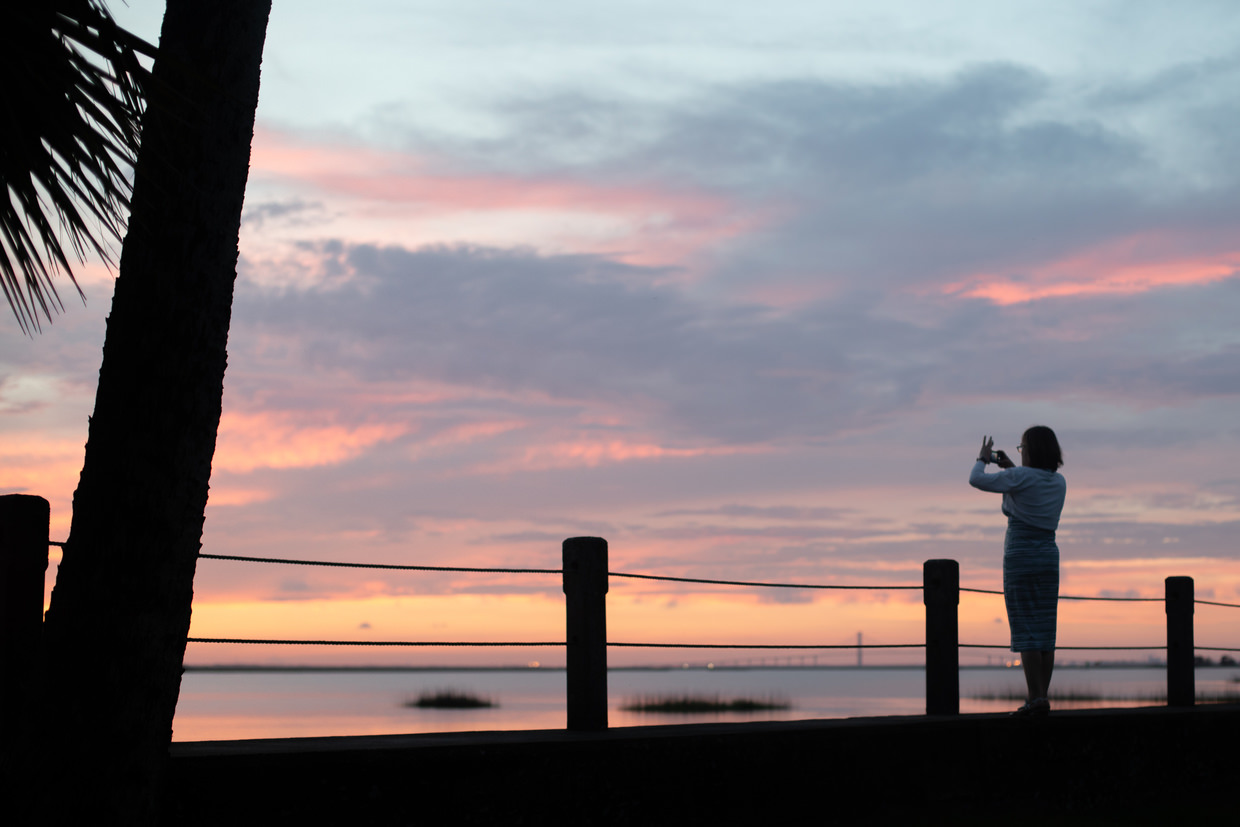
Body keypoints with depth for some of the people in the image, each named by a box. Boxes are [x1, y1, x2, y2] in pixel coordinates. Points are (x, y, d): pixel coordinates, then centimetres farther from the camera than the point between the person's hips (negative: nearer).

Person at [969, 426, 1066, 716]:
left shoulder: (1020, 476, -11)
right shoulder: (1059, 482, 9)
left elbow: (976, 480, -6)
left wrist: (983, 458, 13)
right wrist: (1010, 467, 28)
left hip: (1020, 557, -6)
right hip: (1049, 556, 6)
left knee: (1025, 630, -6)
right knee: (1045, 630, 6)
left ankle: (1036, 698, -11)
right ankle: (1042, 697, 6)